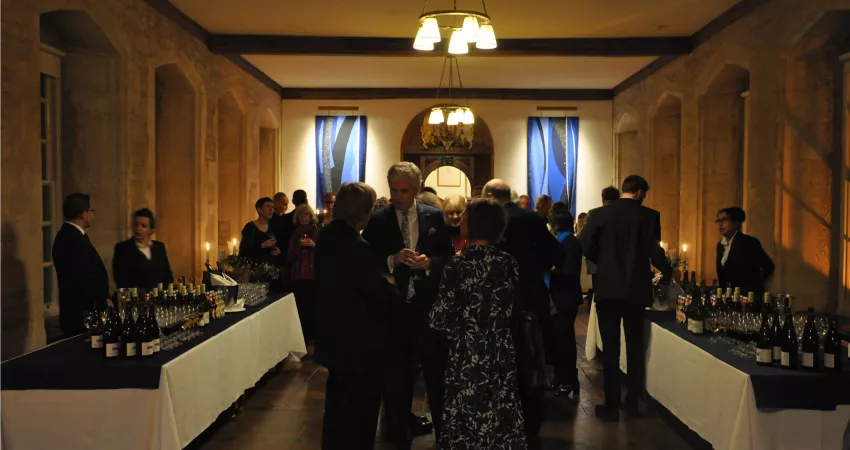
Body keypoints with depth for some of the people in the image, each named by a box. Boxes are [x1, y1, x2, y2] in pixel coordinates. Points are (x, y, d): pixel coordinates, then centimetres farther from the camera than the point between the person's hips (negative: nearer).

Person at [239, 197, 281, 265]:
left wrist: (278, 251, -2)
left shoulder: (272, 228, 10)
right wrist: (262, 245, -24)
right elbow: (243, 250, -14)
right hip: (254, 266, -6)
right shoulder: (250, 227, -7)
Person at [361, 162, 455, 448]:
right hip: (393, 306, 0)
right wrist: (392, 260, -20)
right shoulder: (377, 220, -2)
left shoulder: (434, 217, 2)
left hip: (428, 305, 0)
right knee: (395, 371, 13)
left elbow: (449, 257, 4)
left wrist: (429, 262, -15)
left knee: (436, 370, 9)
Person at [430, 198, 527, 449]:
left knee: (468, 423, 9)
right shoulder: (508, 263, -2)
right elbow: (516, 309, 6)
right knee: (500, 417, 15)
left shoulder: (457, 266, -14)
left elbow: (440, 321, -15)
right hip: (502, 356, 4)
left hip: (467, 359, -4)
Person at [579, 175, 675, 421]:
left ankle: (612, 406, 5)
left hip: (608, 288, -1)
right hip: (636, 289, 1)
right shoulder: (650, 216, -3)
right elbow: (655, 253, -7)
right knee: (635, 347, 14)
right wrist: (669, 272, 11)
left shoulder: (599, 214, -2)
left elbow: (585, 246, -6)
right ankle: (633, 401, 22)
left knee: (610, 348, 3)